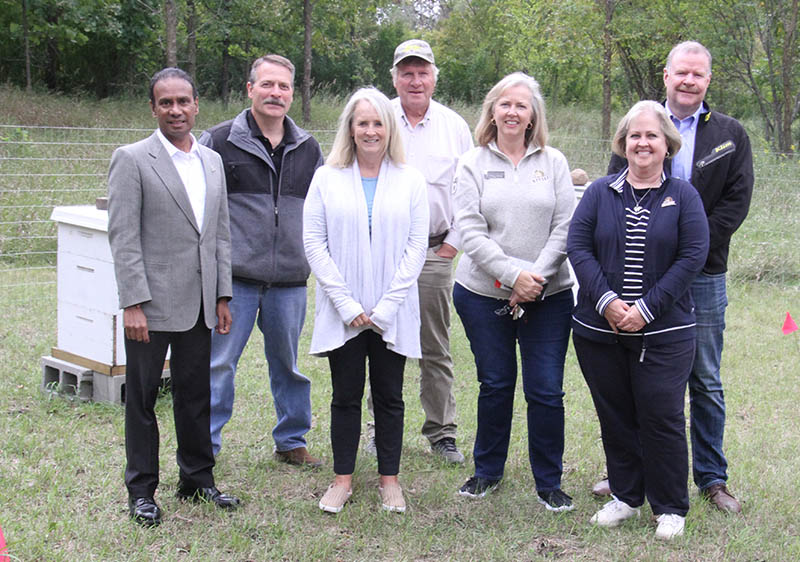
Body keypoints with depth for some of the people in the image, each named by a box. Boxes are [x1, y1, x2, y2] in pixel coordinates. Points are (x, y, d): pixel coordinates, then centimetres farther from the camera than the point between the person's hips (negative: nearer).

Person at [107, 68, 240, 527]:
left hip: (199, 304, 5)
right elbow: (123, 237, -10)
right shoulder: (132, 159, -6)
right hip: (151, 303, -5)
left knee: (196, 395, 14)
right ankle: (142, 490, 18)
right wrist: (133, 303, -16)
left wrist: (223, 297, 8)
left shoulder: (212, 161, 12)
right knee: (142, 398, 7)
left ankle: (198, 479, 28)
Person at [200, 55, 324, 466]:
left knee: (288, 364, 14)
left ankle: (292, 441, 28)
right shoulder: (220, 141, -2)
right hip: (234, 278, -3)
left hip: (290, 281, 4)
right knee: (219, 363, 1)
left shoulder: (308, 148, 11)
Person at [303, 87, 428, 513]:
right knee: (346, 396, 7)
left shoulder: (410, 180, 4)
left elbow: (417, 245, -1)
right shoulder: (327, 178, 3)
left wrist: (386, 306, -9)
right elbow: (313, 242, -2)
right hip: (343, 313, 0)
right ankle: (343, 478, 20)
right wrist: (347, 303, -10)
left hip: (392, 313, 0)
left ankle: (389, 479, 20)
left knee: (389, 396, 8)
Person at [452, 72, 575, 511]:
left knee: (546, 390, 0)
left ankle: (549, 482, 16)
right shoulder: (473, 164, 4)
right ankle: (487, 470, 28)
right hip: (483, 294, 0)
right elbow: (470, 231, -5)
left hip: (547, 295, 0)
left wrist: (536, 277, -11)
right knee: (495, 385, 9)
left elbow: (564, 228, 1)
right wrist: (512, 275, -15)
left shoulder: (553, 162, 7)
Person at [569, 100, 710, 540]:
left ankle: (670, 507, 16)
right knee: (614, 415, 10)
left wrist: (646, 308, -14)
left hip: (664, 332, -2)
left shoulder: (683, 195, 2)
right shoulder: (600, 192, 6)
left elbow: (693, 256, -6)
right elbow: (577, 246, -2)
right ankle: (625, 496, 27)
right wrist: (606, 301, -14)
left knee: (661, 417, 0)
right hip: (599, 329, 2)